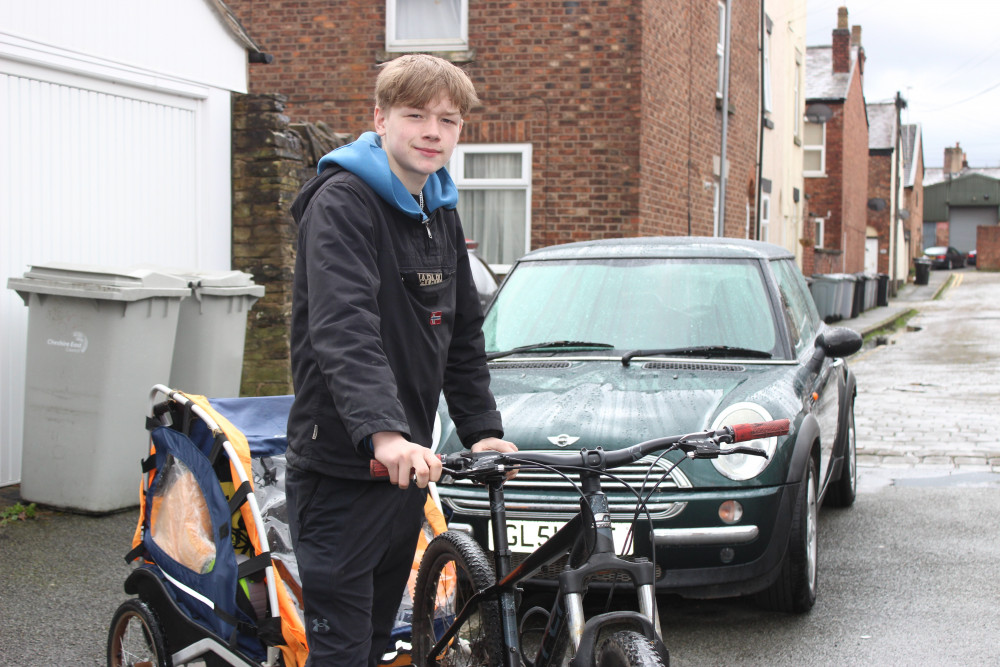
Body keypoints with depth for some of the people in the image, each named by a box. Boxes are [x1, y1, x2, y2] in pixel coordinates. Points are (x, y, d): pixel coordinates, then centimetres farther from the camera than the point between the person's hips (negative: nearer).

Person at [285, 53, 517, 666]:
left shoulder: (442, 213, 12)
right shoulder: (342, 201, -14)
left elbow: (464, 335, 17)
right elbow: (343, 328, -29)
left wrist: (482, 429, 6)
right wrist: (382, 431, -42)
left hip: (406, 467, 8)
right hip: (341, 469, -8)